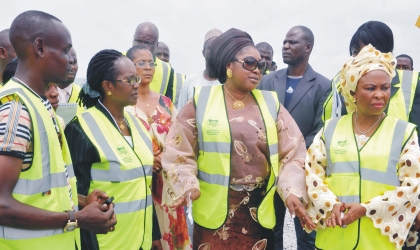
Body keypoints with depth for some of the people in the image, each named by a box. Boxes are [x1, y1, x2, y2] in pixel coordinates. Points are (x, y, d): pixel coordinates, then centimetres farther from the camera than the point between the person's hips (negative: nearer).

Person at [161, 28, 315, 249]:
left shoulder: (270, 103, 3)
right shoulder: (201, 100, -3)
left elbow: (292, 152, 2)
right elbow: (179, 151, -3)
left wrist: (292, 191, -10)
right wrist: (187, 185, -16)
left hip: (258, 210, 3)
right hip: (214, 210, -2)